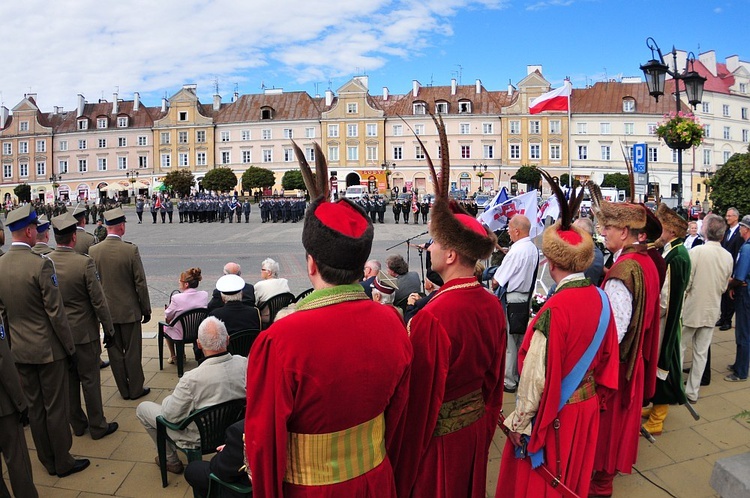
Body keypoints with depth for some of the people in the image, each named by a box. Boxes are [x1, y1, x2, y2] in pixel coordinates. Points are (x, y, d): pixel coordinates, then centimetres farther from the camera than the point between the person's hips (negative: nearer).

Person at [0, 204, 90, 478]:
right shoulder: (41, 264, -20)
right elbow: (56, 312, -18)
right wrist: (69, 347, -8)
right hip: (48, 349, -6)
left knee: (34, 407, 16)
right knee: (56, 408, 6)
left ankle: (48, 461, 30)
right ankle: (63, 462, 20)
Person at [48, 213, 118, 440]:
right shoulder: (84, 263, -20)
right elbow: (98, 301, -16)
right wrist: (108, 328, -5)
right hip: (83, 331, -5)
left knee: (69, 381, 16)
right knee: (90, 379, 7)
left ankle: (78, 424, 31)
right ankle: (97, 426, 19)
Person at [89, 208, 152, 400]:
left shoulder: (93, 251, -5)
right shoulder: (131, 250, -16)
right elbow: (140, 283, -13)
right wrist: (146, 309, -1)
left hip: (106, 311, 4)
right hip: (129, 310, -3)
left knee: (115, 352, 14)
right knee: (132, 352, 9)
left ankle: (124, 390, 25)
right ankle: (136, 389, 21)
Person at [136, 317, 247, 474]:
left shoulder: (192, 379, -33)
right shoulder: (244, 364, -22)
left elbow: (170, 416, -19)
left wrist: (169, 398, 3)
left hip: (200, 438, -5)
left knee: (143, 408, 13)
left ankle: (171, 460, 26)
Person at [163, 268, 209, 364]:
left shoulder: (177, 298, -25)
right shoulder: (204, 295, -14)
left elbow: (168, 316, -10)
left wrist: (166, 310, 13)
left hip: (181, 335, -3)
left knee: (165, 327, 30)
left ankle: (173, 356, 43)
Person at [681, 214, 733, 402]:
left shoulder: (697, 251, -19)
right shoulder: (728, 257, -3)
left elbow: (686, 283, -15)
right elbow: (724, 287, 8)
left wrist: (681, 300, 2)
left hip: (692, 309, -4)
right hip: (712, 310, 5)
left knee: (679, 348, 10)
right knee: (701, 353, 12)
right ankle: (692, 391, 22)